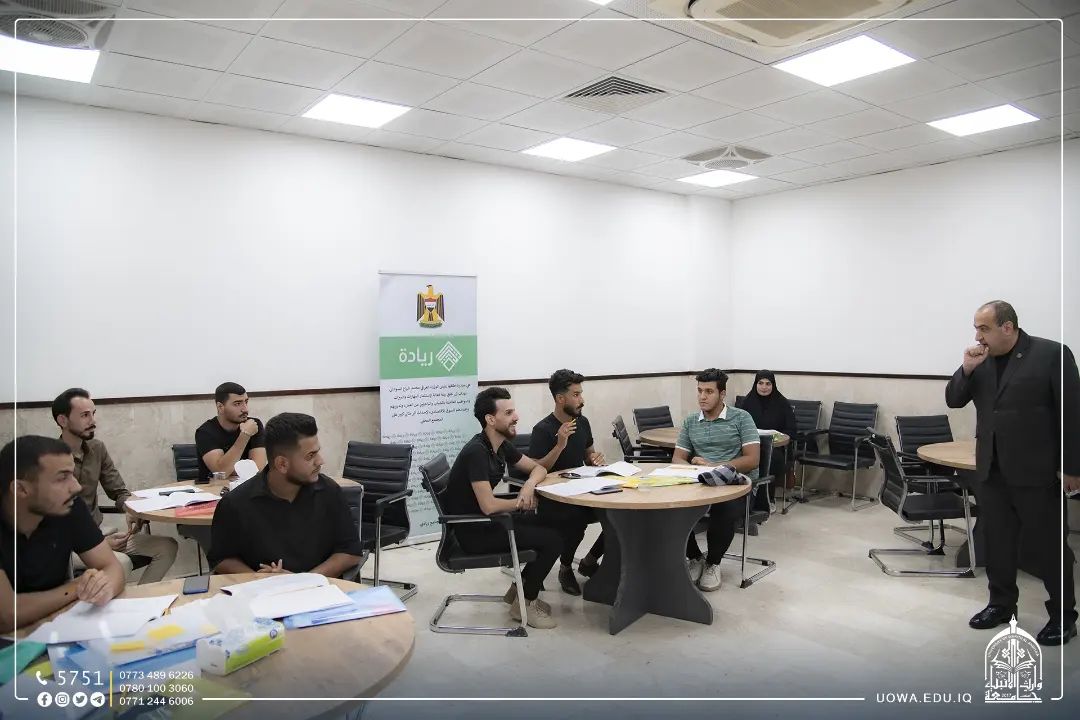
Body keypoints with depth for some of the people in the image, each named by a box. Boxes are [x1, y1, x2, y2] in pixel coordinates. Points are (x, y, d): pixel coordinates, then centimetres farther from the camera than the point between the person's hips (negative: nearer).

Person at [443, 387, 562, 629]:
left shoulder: (502, 445, 4)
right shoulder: (477, 451, -25)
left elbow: (538, 468, 13)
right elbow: (488, 506, -29)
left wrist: (529, 485, -10)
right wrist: (521, 503, -12)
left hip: (486, 520, 9)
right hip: (472, 531, -9)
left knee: (553, 525, 8)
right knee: (552, 541, -12)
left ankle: (520, 589, 18)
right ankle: (524, 603, 5)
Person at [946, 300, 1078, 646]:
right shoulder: (981, 359, 6)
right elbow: (953, 400, 6)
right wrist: (967, 369, -11)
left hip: (1035, 471, -5)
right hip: (991, 469, 5)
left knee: (1048, 545, 5)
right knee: (996, 542, 13)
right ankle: (1001, 603, 27)